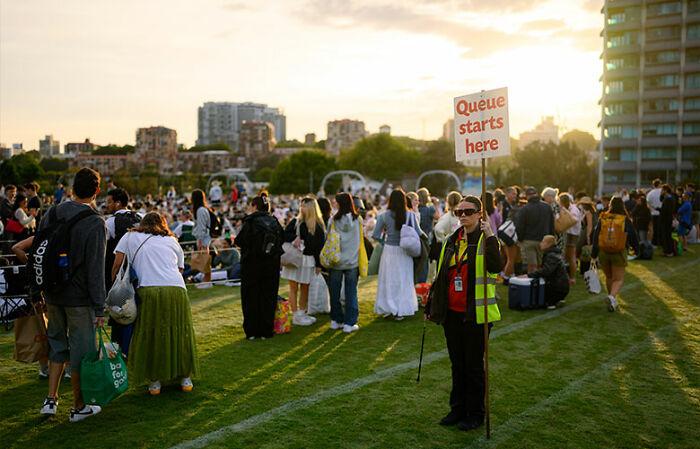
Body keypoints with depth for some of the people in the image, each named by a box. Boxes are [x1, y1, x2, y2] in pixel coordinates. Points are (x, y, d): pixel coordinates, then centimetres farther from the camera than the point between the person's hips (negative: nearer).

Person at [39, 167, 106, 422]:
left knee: (57, 343, 21)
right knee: (81, 347, 6)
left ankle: (51, 399, 22)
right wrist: (99, 308, -14)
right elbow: (95, 269, -18)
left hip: (53, 295, 6)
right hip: (80, 297, -6)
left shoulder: (51, 214, 3)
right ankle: (78, 406, 18)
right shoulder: (95, 223, -16)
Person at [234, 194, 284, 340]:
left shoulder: (250, 222, -12)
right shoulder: (274, 222, 2)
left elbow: (240, 241, -14)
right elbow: (281, 239, 7)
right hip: (272, 265, 4)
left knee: (250, 297, 9)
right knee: (268, 297, 10)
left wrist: (234, 240, 7)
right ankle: (266, 331, 14)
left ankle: (251, 331, 12)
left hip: (252, 264, -4)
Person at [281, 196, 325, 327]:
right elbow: (284, 235, -3)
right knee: (294, 288, -1)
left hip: (308, 260, 2)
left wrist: (318, 264, 2)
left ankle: (302, 313, 20)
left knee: (305, 288, 8)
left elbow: (321, 246, 5)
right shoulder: (295, 222, 2)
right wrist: (295, 237, -21)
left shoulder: (318, 226, 4)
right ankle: (296, 316, 4)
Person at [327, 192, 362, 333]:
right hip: (353, 262, 1)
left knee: (334, 292, 13)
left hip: (336, 262, 0)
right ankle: (349, 323, 7)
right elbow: (360, 239, 4)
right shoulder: (357, 219, -4)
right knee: (351, 292, 5)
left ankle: (336, 320, 21)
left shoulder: (333, 221, -8)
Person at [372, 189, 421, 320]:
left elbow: (375, 235, -6)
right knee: (403, 280, 12)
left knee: (388, 280, 12)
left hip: (389, 250, 0)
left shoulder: (384, 216, -8)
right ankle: (401, 311, 16)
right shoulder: (410, 214, -7)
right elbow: (418, 233, -7)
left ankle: (388, 309, 15)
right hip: (404, 252, 1)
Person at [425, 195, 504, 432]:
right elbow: (440, 276, 17)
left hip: (476, 314, -5)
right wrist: (430, 306, 19)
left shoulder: (487, 240, -6)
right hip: (451, 313, 6)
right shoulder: (451, 241, 11)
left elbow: (497, 267, -27)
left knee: (474, 365, 4)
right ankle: (458, 409, 29)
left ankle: (475, 414, 20)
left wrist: (489, 236, -29)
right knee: (457, 363, 15)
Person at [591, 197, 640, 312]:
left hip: (603, 252, 2)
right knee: (618, 279, 1)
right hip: (619, 252, -2)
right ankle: (612, 297, -24)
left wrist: (594, 254, 1)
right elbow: (633, 236, 5)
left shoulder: (602, 219, -1)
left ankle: (612, 298, 28)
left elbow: (596, 236, -3)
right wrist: (636, 250, 22)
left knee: (609, 277, 19)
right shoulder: (626, 220, -3)